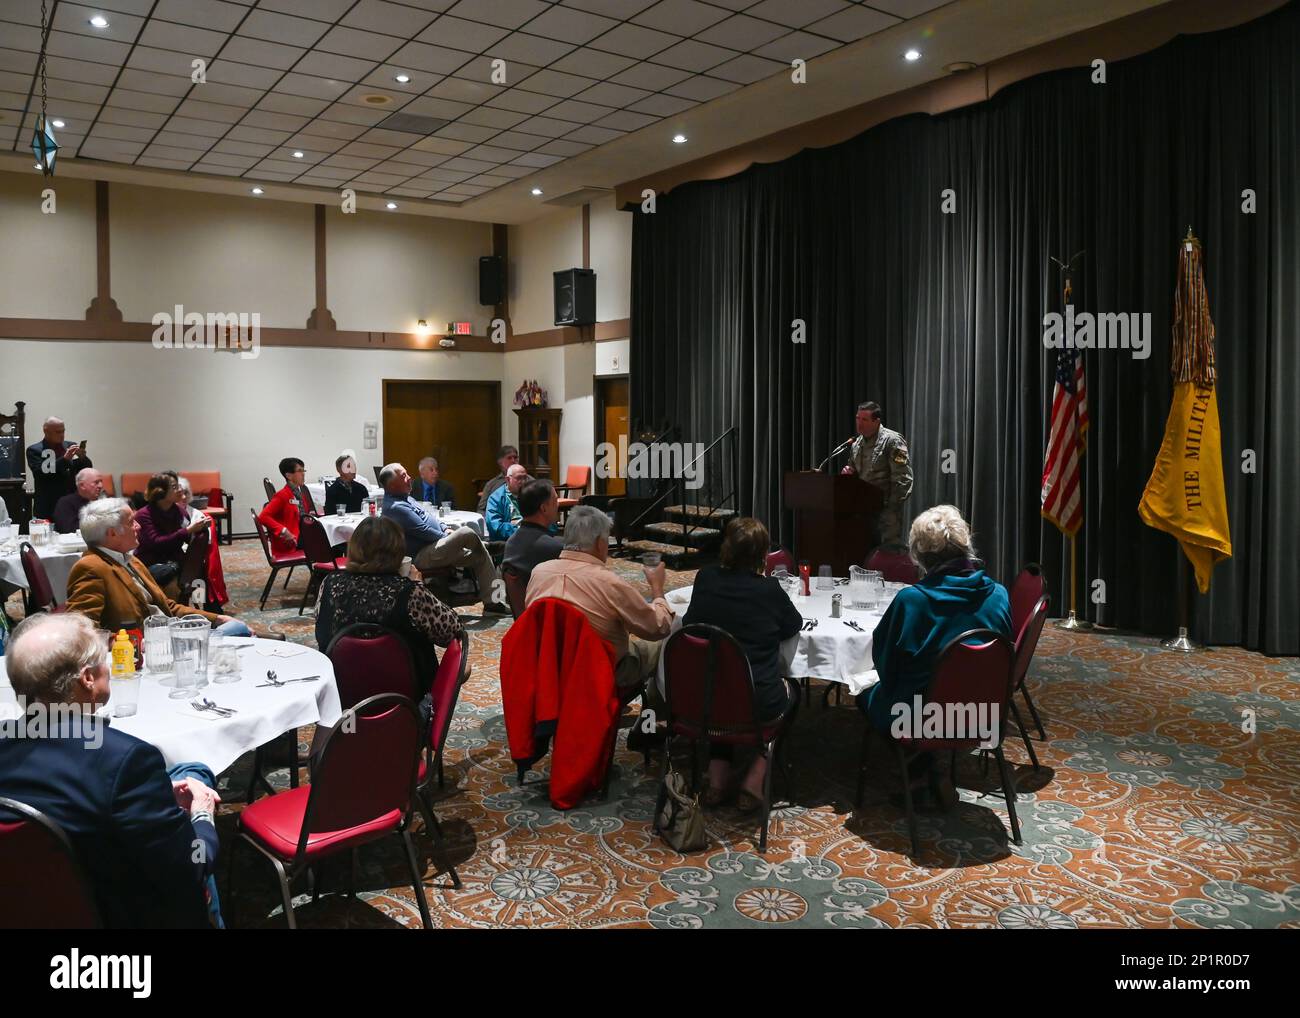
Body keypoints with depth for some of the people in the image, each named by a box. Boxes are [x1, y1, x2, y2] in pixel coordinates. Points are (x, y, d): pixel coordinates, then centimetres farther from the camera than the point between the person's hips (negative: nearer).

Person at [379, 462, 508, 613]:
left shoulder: (404, 498, 15)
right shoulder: (395, 507, -19)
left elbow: (427, 519, 24)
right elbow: (423, 531, -19)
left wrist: (445, 530, 9)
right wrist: (447, 537, -5)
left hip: (434, 546, 11)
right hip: (423, 556, -11)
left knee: (480, 557, 3)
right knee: (466, 533, -24)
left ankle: (493, 601, 4)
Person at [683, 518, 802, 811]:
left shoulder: (706, 578, -3)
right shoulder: (769, 589, -10)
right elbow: (794, 626, 8)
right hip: (758, 704, -2)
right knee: (791, 690, 31)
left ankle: (717, 775, 25)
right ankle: (755, 779, 18)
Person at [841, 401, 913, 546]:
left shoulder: (892, 441, -10)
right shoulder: (857, 443, 12)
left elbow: (902, 478, -14)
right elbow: (853, 468, 26)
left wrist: (893, 505, -17)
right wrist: (848, 471, 2)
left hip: (886, 507, -7)